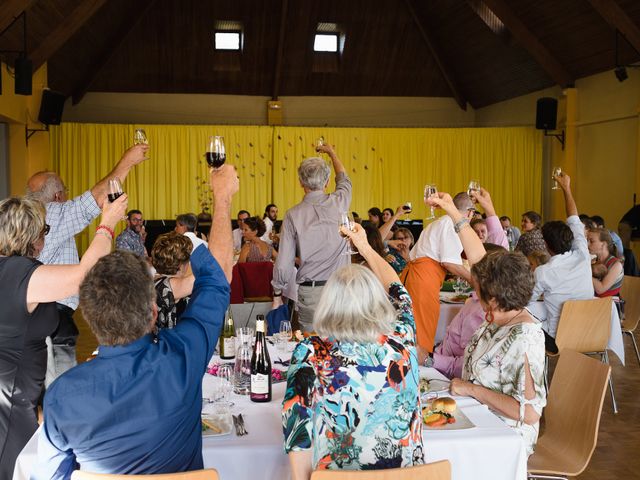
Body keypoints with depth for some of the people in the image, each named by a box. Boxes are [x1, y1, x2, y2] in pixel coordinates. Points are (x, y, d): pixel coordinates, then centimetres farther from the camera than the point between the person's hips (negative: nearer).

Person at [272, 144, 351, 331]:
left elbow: (284, 263, -3)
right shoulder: (338, 203, -1)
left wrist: (277, 294, 12)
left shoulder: (293, 215, -4)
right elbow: (344, 180, 25)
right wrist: (332, 152, 41)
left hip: (310, 292, -1)